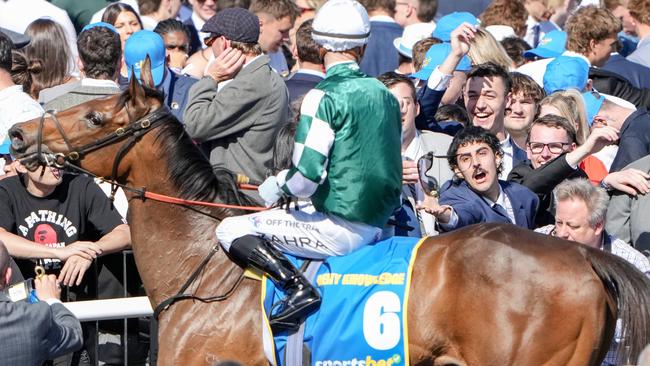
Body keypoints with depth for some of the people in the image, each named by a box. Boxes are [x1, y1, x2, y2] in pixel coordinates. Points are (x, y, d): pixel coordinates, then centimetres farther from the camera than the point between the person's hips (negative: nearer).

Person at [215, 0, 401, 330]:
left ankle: (298, 287, -19)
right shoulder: (385, 95, 8)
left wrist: (276, 185, 1)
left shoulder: (325, 97, -15)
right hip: (376, 224, 8)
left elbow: (306, 177, -21)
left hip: (340, 228, -8)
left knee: (231, 230, -4)